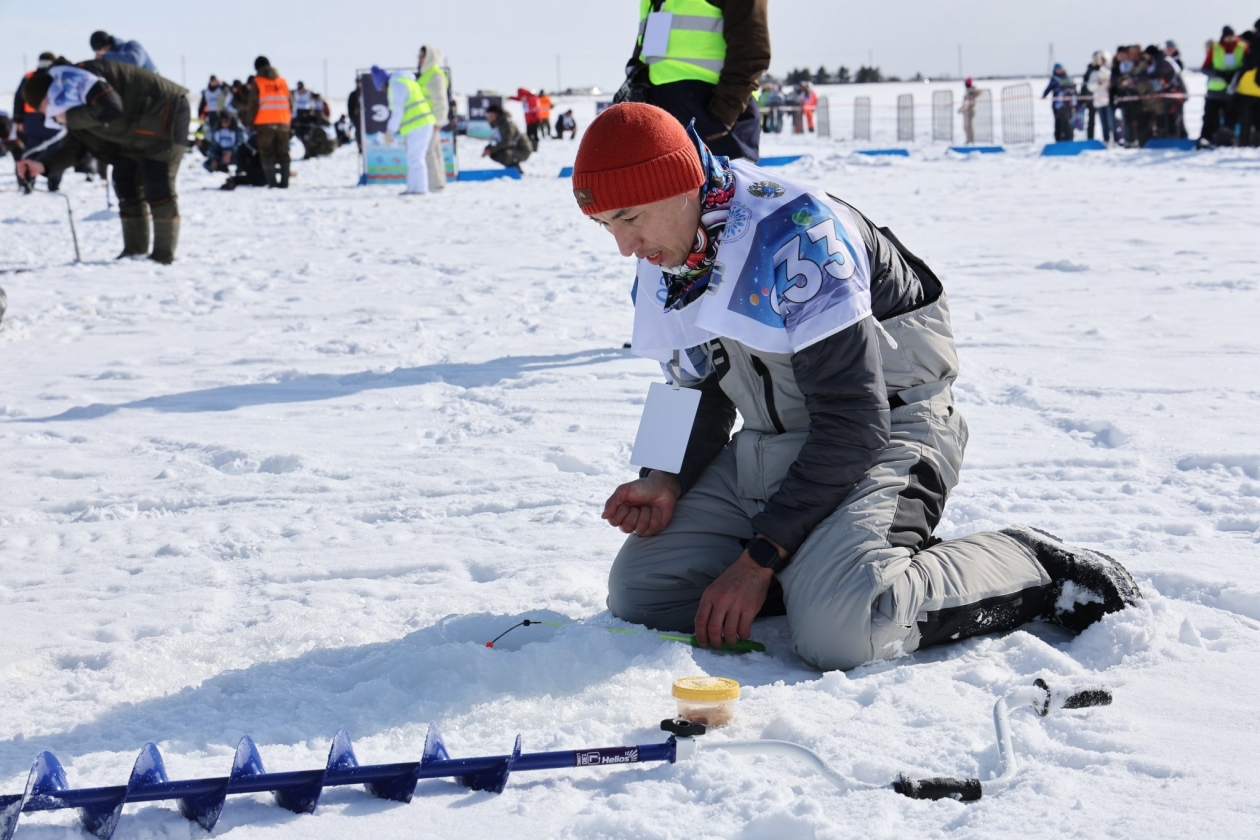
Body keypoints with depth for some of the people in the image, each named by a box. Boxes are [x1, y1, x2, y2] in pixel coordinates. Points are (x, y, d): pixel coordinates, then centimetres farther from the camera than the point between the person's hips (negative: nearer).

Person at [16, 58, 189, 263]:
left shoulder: (79, 78, -24)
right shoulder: (74, 101, 6)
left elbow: (111, 109, -37)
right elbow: (73, 147, 7)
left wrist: (70, 117, -25)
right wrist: (44, 166, -8)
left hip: (167, 114, -10)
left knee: (157, 188, -13)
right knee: (126, 184, 7)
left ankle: (164, 255, -7)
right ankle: (135, 251, 12)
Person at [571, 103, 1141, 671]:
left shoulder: (793, 231, -25)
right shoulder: (660, 266, 2)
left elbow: (853, 421, -26)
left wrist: (760, 556, -25)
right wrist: (669, 480, -9)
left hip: (889, 433, -8)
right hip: (771, 446, 8)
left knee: (837, 633, -32)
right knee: (637, 590, -2)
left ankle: (1033, 568, -10)